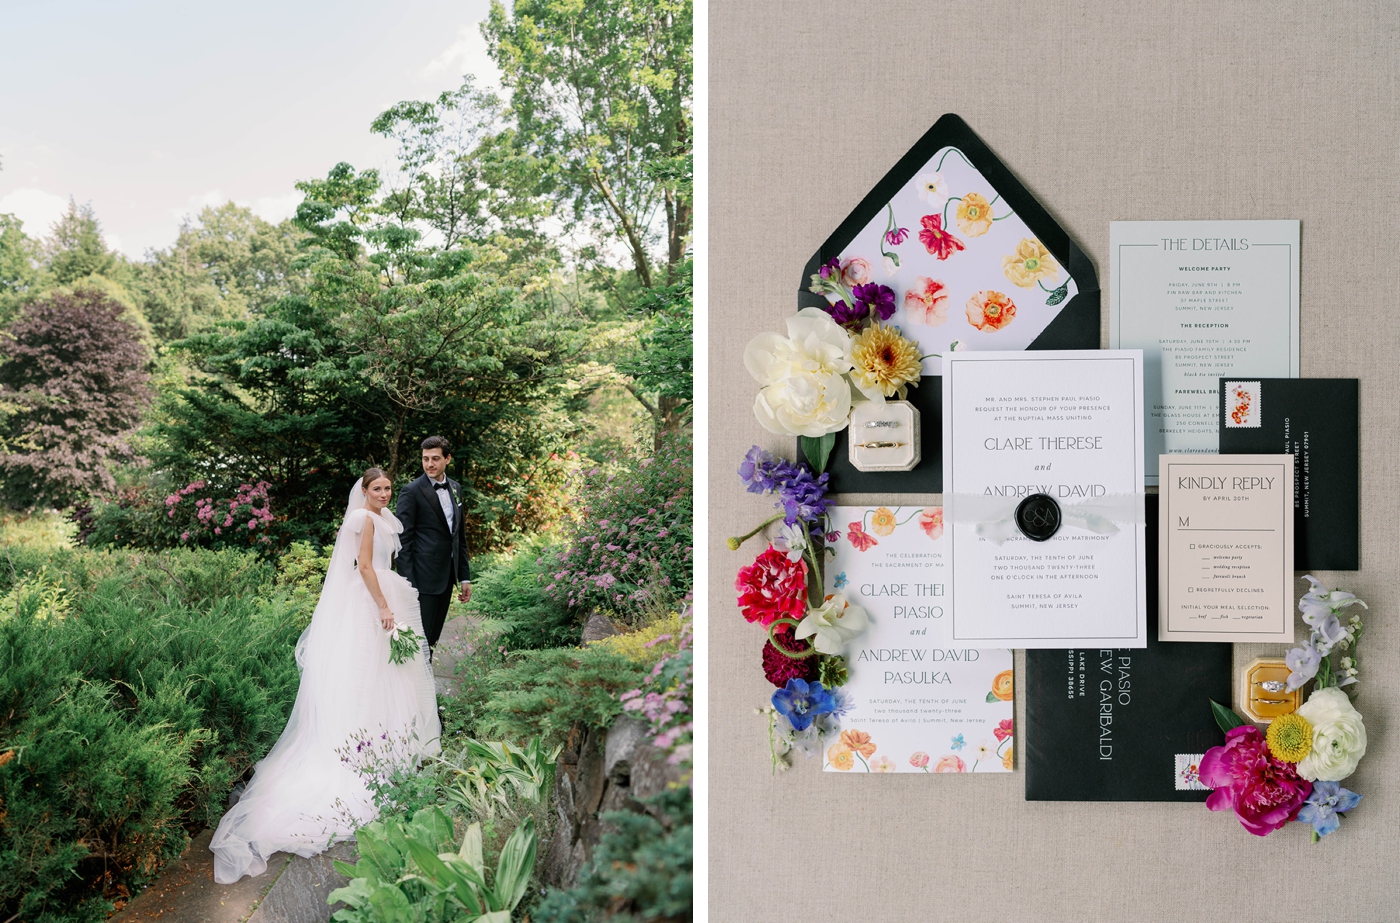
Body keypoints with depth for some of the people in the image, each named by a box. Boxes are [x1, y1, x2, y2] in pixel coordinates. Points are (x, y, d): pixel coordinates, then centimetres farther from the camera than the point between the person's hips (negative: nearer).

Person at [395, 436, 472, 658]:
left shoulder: (455, 488, 11)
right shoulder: (412, 491, -10)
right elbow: (403, 541, -12)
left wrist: (465, 577, 15)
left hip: (447, 577, 7)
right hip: (424, 579, -7)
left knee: (432, 640, 13)